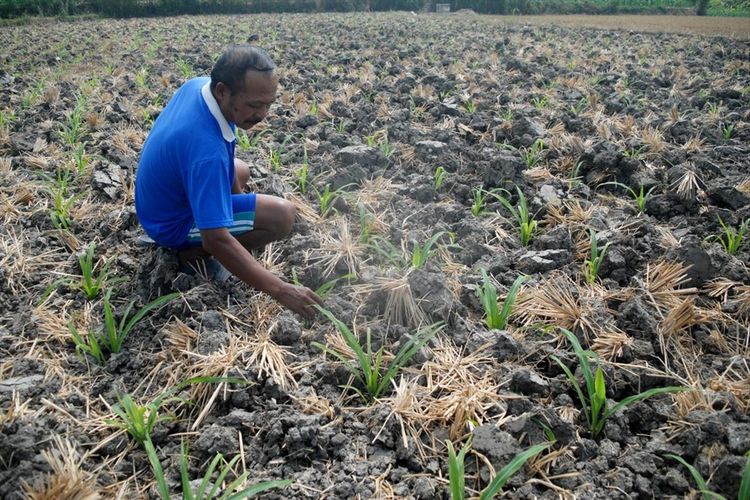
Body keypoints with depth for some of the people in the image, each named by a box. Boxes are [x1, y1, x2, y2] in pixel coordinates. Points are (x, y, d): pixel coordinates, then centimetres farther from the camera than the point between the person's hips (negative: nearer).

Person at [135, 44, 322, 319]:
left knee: (241, 171, 31)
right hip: (173, 222, -8)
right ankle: (194, 253, -7)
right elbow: (216, 239, -40)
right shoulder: (206, 149, -39)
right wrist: (279, 289, -39)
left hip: (160, 197, 9)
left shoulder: (198, 85, -13)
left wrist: (236, 190, 10)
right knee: (282, 215, -20)